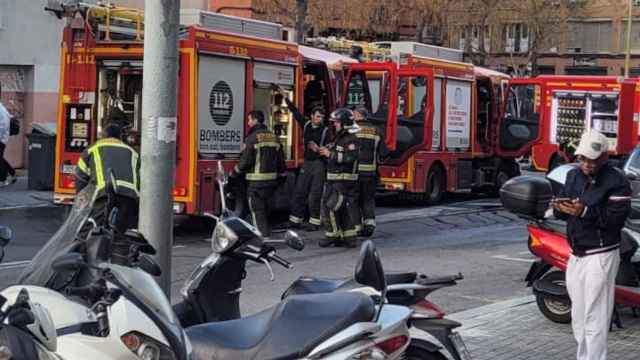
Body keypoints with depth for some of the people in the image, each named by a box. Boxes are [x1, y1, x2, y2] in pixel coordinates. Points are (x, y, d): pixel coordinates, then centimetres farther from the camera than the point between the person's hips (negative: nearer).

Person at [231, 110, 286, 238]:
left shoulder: (252, 138, -11)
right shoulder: (273, 137, 10)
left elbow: (245, 160, -13)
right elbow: (281, 159, 13)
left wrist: (234, 172, 2)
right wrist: (281, 176, 21)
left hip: (256, 181, -7)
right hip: (271, 179, 7)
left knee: (257, 209, -2)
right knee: (266, 207, 17)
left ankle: (263, 235, -7)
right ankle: (266, 231, 24)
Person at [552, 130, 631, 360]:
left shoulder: (617, 182, -12)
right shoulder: (573, 175, 9)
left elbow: (616, 218, -20)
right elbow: (564, 212, 11)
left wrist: (585, 212, -30)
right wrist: (560, 208, -12)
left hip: (600, 256, -7)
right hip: (576, 255, 8)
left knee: (595, 319, -7)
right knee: (578, 317, 16)